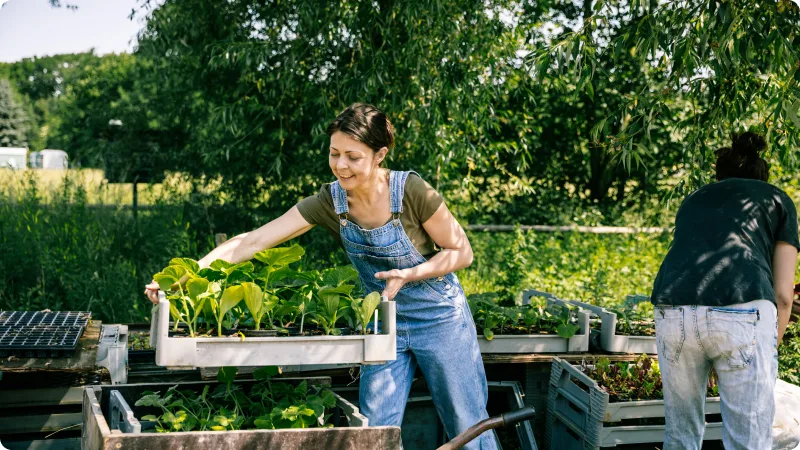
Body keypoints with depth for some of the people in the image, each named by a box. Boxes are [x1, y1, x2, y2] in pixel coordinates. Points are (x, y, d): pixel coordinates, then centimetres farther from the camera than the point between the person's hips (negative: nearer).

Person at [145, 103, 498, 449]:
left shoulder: (412, 192, -22)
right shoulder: (329, 202, -13)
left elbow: (461, 252, -11)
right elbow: (254, 241, -17)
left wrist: (409, 274, -26)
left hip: (438, 317, -3)